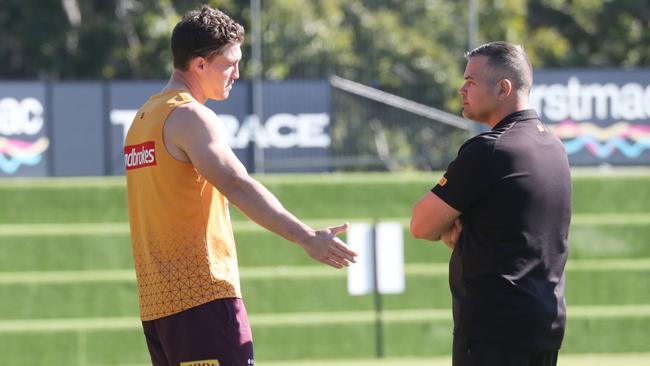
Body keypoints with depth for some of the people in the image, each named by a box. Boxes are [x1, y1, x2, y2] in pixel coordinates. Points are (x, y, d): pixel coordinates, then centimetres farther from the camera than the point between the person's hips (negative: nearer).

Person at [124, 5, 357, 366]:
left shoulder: (144, 118, 19)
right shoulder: (191, 117, -11)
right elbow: (238, 187, -24)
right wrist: (308, 239, -30)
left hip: (157, 301, 9)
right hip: (202, 294, -9)